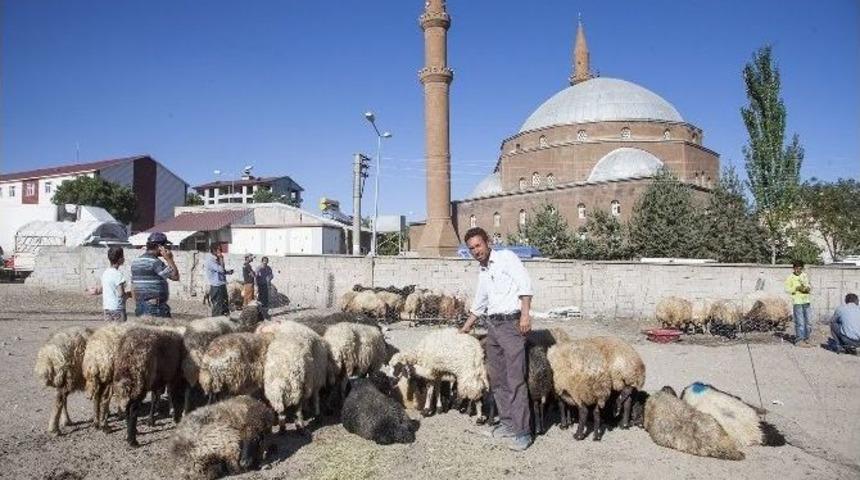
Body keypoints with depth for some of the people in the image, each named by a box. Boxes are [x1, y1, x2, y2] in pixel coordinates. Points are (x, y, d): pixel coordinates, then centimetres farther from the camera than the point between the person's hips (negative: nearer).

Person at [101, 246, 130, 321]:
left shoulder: (105, 273, 9)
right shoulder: (117, 274, -15)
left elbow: (102, 292, 15)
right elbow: (121, 294, -19)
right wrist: (129, 294, -1)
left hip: (106, 308, 8)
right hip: (117, 308, -8)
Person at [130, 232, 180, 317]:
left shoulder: (135, 262, 12)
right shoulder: (155, 262, -14)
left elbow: (133, 286, 15)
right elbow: (175, 277, -14)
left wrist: (137, 306, 20)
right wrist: (169, 259, -10)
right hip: (156, 307, -8)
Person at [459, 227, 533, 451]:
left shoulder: (506, 257, -2)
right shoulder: (482, 272, 20)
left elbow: (524, 283, -13)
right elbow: (479, 304, 32)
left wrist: (525, 314, -23)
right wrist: (465, 328, 38)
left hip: (511, 323, -8)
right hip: (492, 325, 8)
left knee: (515, 380, -9)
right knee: (497, 379, 10)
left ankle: (522, 432, -3)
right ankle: (508, 424, 21)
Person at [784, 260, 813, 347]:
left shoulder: (805, 276, 11)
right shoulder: (790, 277, -3)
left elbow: (810, 287, 12)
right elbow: (787, 289, -8)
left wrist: (807, 288, -9)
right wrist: (797, 288, -20)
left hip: (806, 301, 5)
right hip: (797, 301, -5)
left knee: (807, 321, 9)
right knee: (799, 322, -7)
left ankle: (806, 339, 19)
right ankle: (799, 340, -1)